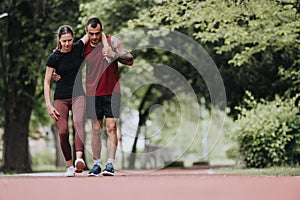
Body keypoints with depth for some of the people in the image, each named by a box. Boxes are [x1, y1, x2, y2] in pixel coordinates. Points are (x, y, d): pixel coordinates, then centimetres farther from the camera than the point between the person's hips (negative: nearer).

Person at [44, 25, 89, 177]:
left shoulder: (78, 48, 0)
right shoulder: (53, 58, -4)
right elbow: (47, 81, -1)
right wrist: (48, 104, -7)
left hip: (78, 95, 0)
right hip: (61, 97, 0)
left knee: (78, 123, -27)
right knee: (63, 132, -10)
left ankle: (79, 159, -45)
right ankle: (70, 165, 6)